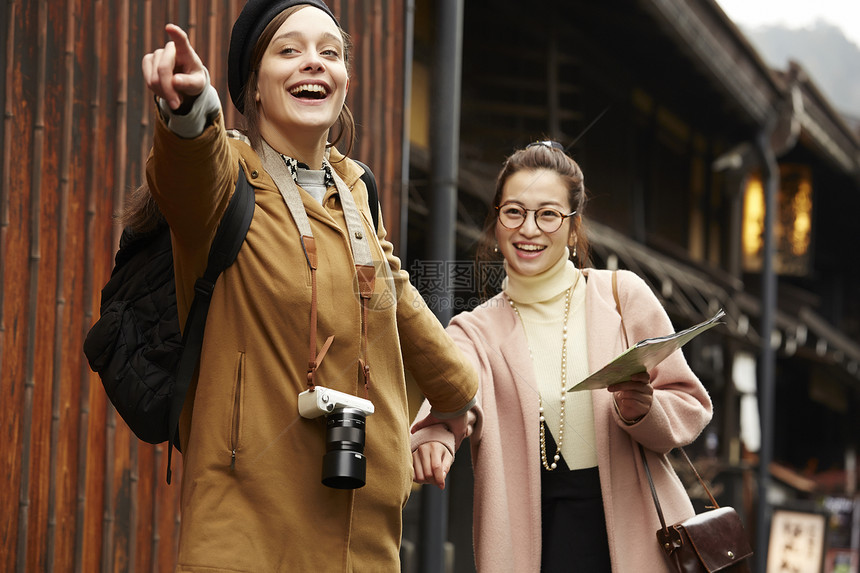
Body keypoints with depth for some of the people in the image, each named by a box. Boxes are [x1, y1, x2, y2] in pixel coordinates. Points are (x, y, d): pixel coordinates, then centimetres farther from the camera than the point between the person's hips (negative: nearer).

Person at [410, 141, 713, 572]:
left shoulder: (622, 295, 4)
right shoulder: (475, 331, 5)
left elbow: (690, 408, 3)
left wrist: (641, 410, -19)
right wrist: (435, 436, -42)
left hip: (636, 534, 0)